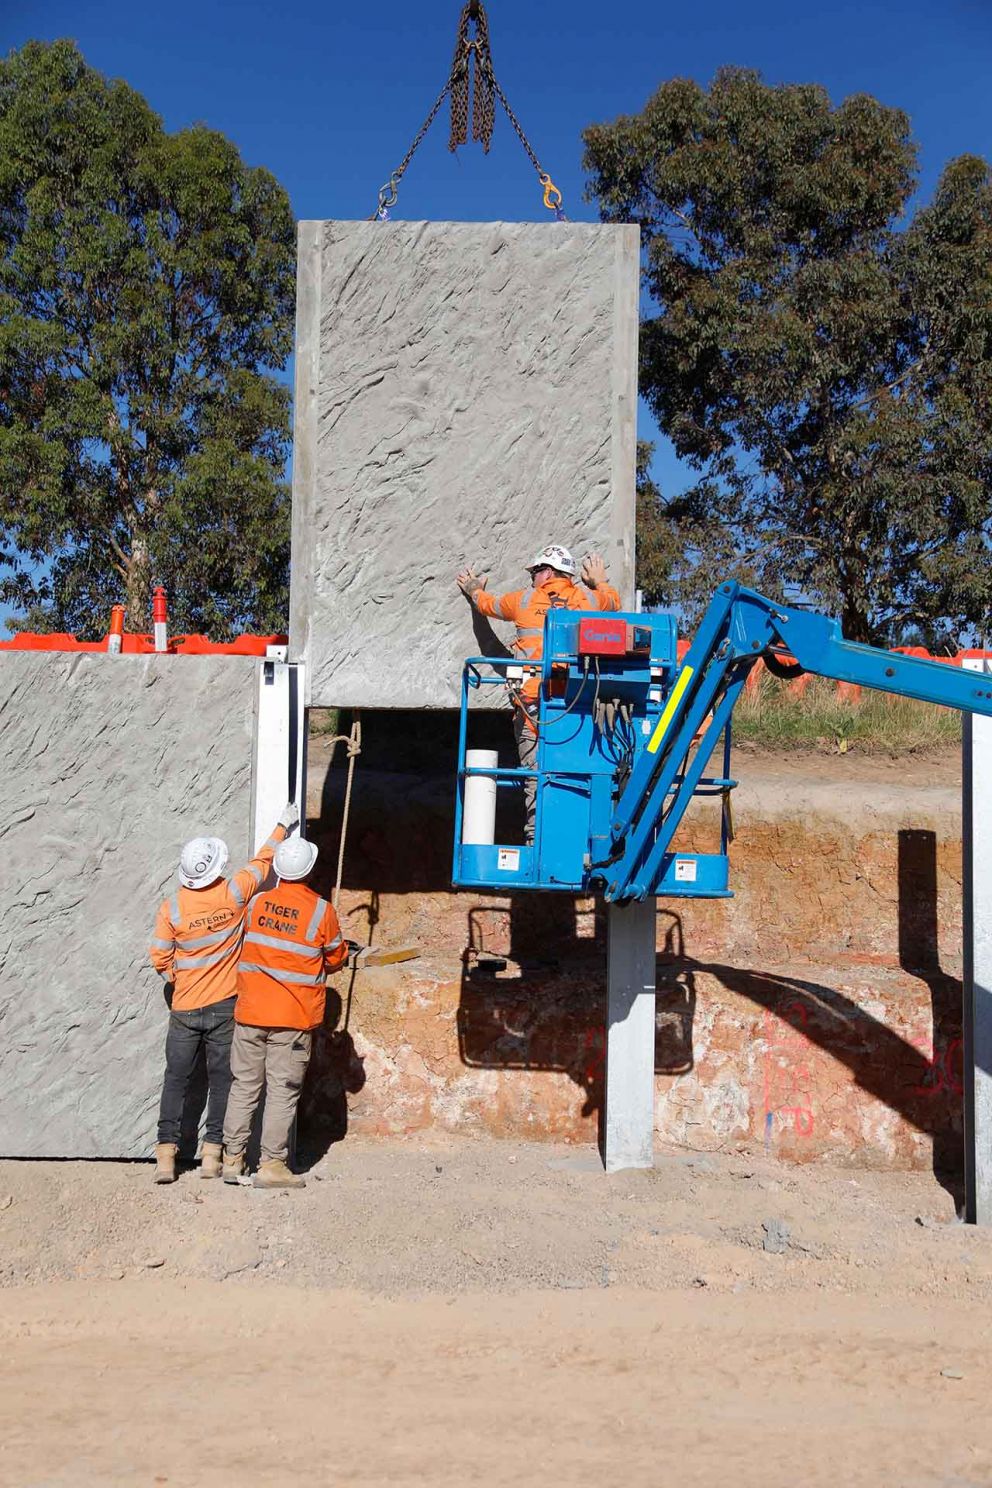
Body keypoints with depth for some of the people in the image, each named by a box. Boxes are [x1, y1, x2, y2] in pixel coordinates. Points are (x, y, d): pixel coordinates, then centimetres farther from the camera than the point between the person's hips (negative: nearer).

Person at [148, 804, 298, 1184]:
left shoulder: (171, 908, -11)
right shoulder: (233, 894, -12)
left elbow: (160, 958, -5)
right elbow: (262, 862, 4)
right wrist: (283, 825, 19)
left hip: (185, 1009, 0)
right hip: (225, 1006, 0)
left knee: (176, 1079, 9)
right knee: (221, 1079, 10)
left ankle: (166, 1155, 8)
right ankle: (212, 1153, 11)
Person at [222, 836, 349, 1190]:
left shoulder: (257, 903, 1)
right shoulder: (321, 911, -9)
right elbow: (336, 958, 4)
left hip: (250, 1013, 4)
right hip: (294, 1017, -3)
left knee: (244, 1086, 12)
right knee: (282, 1092, 3)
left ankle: (232, 1158, 19)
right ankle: (271, 1165, 6)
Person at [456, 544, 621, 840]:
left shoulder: (525, 600, 11)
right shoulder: (588, 599, 13)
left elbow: (488, 605, 32)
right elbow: (614, 601, 38)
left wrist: (475, 591, 54)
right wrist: (600, 582, 58)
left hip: (532, 702, -1)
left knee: (535, 776, -3)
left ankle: (536, 837, -8)